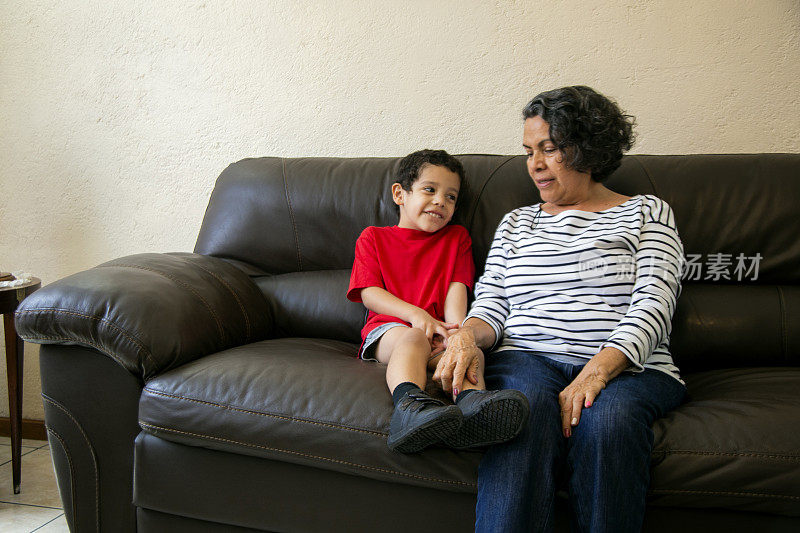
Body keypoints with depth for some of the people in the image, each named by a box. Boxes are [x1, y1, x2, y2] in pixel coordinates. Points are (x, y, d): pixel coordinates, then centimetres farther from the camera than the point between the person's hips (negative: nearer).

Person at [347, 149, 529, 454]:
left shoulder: (457, 238, 25)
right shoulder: (373, 238, 17)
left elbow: (457, 289, 9)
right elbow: (369, 293, 4)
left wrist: (455, 330, -13)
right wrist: (416, 314, -13)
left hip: (438, 331, 2)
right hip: (389, 328, -2)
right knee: (413, 339, -38)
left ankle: (471, 402, -66)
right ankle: (409, 405, -67)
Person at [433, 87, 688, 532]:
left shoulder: (647, 212, 14)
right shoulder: (516, 223, 25)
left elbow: (653, 303, -1)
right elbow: (491, 305, 17)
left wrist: (599, 368, -19)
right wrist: (468, 335, -9)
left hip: (627, 366, -1)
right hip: (528, 358, 2)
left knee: (607, 415, -37)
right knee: (525, 405, -35)